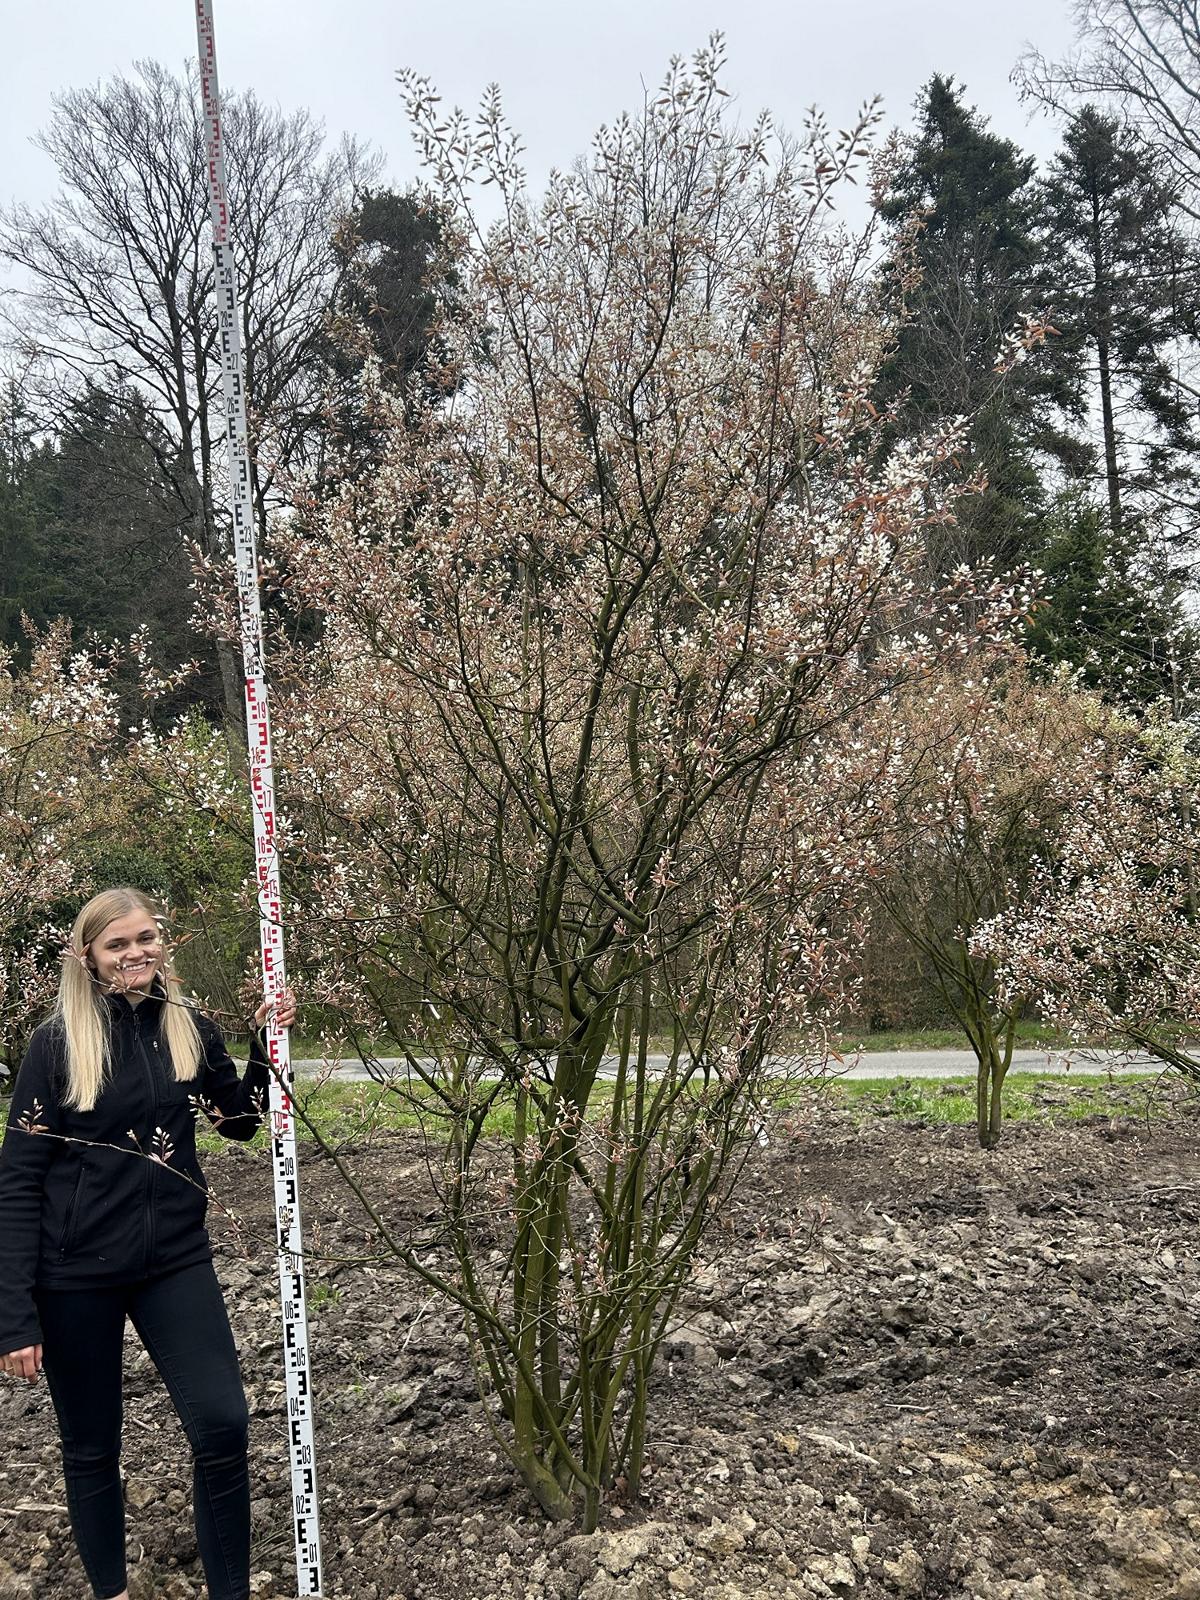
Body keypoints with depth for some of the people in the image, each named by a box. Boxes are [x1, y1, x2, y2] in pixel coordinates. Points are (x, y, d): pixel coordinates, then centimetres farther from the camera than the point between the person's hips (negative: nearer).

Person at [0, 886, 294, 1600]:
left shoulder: (192, 1029, 1)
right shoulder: (61, 1042, -9)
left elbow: (241, 1122, 15)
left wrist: (266, 1043, -2)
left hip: (176, 1260, 2)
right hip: (76, 1273, -2)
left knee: (223, 1422, -6)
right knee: (92, 1442, 12)